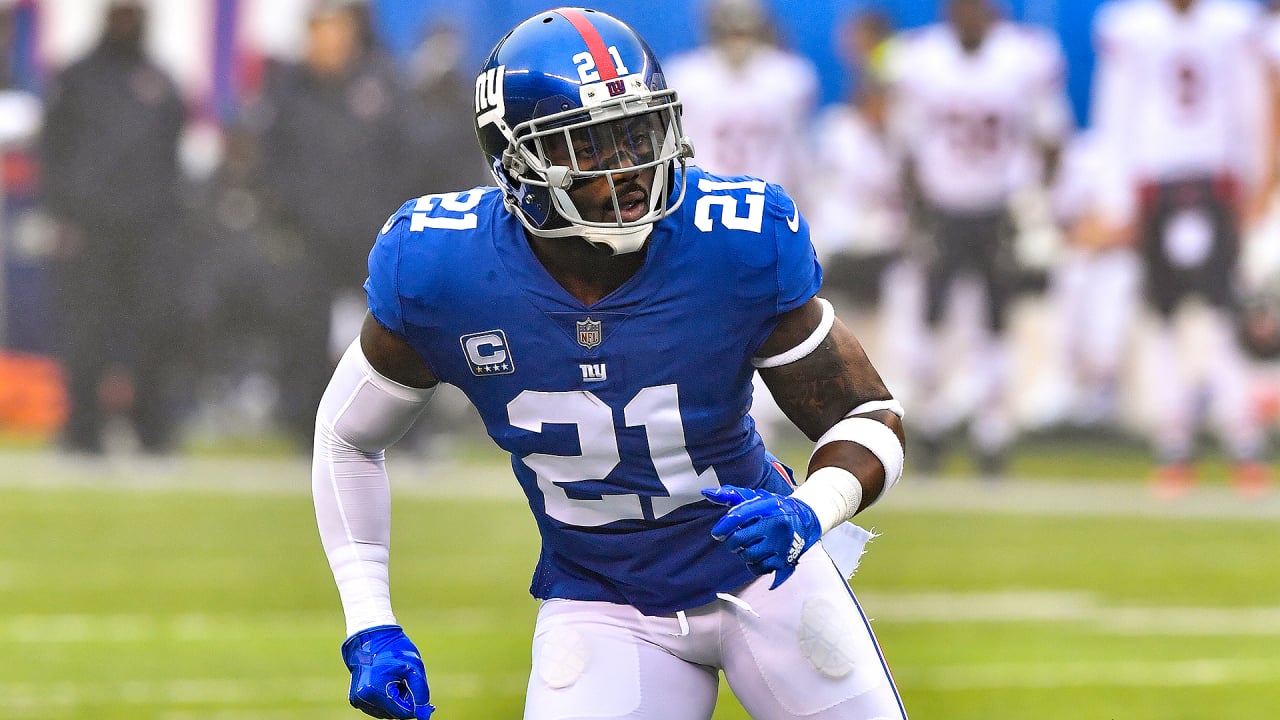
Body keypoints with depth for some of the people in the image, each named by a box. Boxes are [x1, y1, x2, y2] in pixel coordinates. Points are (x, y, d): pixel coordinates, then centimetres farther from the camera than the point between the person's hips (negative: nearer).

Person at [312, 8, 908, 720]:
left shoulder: (742, 245, -21)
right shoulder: (436, 269, -19)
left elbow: (871, 419, -10)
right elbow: (350, 437, 0)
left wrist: (809, 513, -31)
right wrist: (370, 629, -6)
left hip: (761, 565, 0)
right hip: (598, 603, 0)